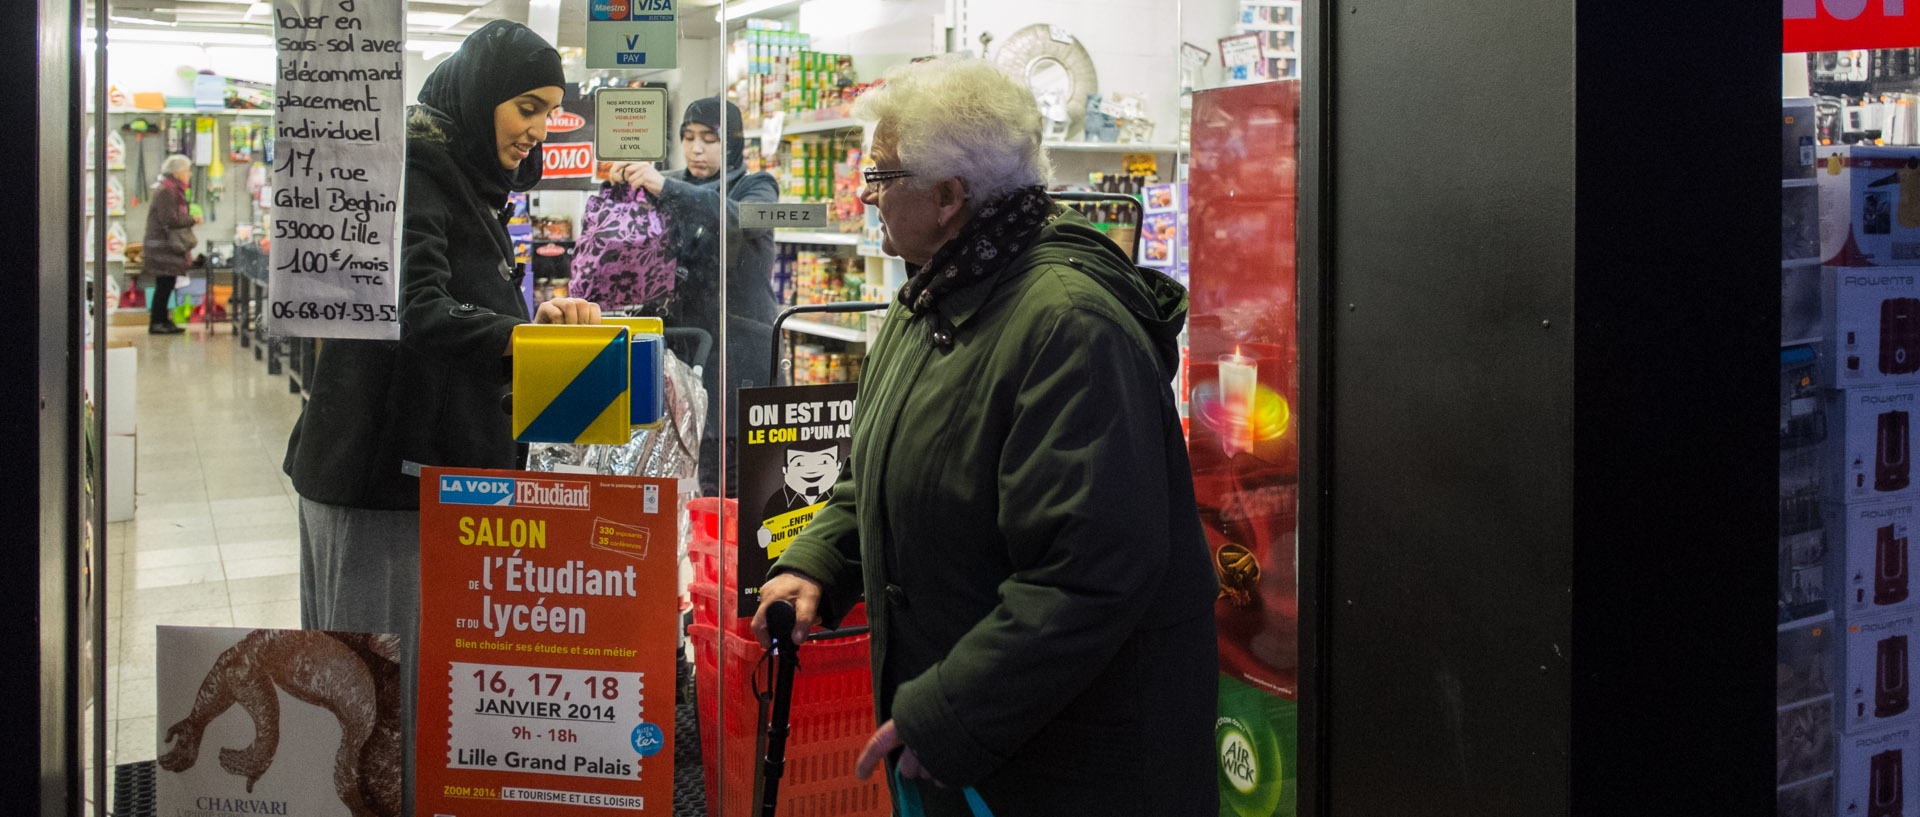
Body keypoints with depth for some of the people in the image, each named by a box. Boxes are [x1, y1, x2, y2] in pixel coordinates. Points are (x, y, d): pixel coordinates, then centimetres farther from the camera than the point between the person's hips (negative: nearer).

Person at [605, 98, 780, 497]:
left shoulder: (757, 188, 4)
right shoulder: (672, 188, 18)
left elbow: (738, 218, -20)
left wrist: (666, 187, -32)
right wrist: (621, 180, -13)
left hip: (739, 356, -4)